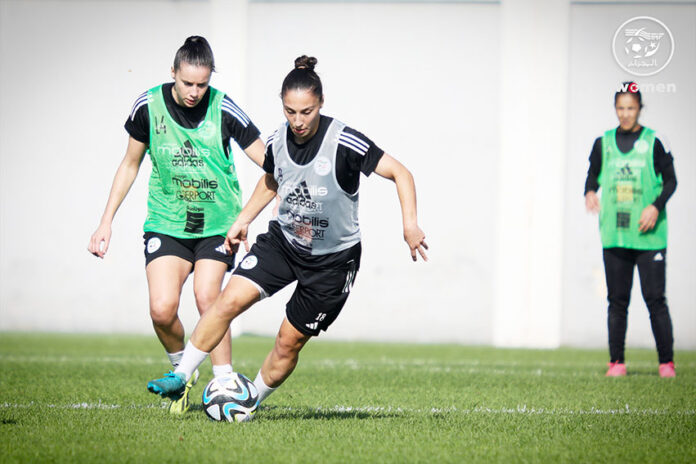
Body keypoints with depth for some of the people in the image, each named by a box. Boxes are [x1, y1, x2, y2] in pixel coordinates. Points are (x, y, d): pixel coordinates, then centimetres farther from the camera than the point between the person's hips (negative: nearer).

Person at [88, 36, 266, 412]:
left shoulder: (223, 110, -12)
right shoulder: (149, 106, -6)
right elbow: (130, 164, 8)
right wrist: (106, 222, 7)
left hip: (218, 223, -1)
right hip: (166, 223, 1)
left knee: (207, 298, -16)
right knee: (162, 309, -14)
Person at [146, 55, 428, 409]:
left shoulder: (345, 143, -23)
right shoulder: (277, 142, -6)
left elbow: (401, 174, -18)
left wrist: (410, 224, -29)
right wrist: (244, 219, 14)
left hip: (333, 258, -4)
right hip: (284, 239, 4)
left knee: (289, 341, 1)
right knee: (230, 299, -14)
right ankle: (180, 377, -3)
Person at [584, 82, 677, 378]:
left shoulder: (654, 143, 0)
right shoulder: (603, 143, 9)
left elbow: (670, 180, 3)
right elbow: (593, 174, 18)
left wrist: (656, 206, -13)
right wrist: (590, 192, -4)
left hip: (649, 237, -3)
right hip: (614, 236, 3)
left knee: (655, 299, -5)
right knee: (617, 301, 4)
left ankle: (666, 362, 1)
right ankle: (616, 362, 10)